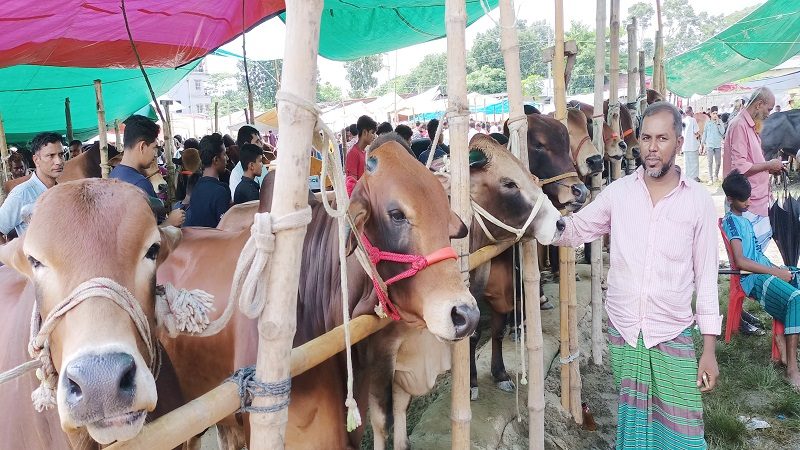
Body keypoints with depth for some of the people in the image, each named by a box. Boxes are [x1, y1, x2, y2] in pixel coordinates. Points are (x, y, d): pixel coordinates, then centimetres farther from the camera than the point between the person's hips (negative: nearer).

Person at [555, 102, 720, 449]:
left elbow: (706, 276, -2)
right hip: (623, 330, 2)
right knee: (632, 420, 15)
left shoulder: (699, 200, -4)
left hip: (673, 335, -2)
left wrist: (709, 349, -2)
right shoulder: (618, 192, 0)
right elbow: (571, 231, 5)